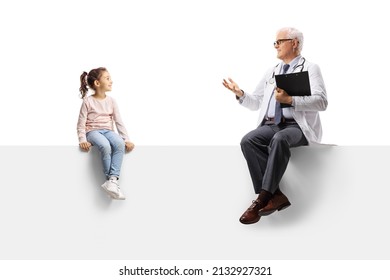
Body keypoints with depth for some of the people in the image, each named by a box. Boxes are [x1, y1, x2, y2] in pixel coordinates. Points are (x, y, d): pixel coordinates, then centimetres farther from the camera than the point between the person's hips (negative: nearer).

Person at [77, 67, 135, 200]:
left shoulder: (111, 101, 9)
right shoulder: (88, 101, -2)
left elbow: (119, 122, 8)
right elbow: (81, 124, -2)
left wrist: (126, 139, -3)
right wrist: (83, 140, -16)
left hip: (108, 131, 4)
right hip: (93, 131, -4)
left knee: (120, 143, -32)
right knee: (105, 146, -37)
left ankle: (113, 179, -37)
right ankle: (112, 180, -27)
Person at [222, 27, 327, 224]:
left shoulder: (310, 69, 5)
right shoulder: (271, 72, 24)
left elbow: (321, 102, -10)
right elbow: (255, 103, 28)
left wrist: (290, 100, -22)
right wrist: (240, 94, 7)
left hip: (297, 126, -5)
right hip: (271, 125, 5)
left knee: (279, 140, -39)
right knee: (248, 141, -27)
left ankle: (263, 198, -34)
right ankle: (275, 195, -28)